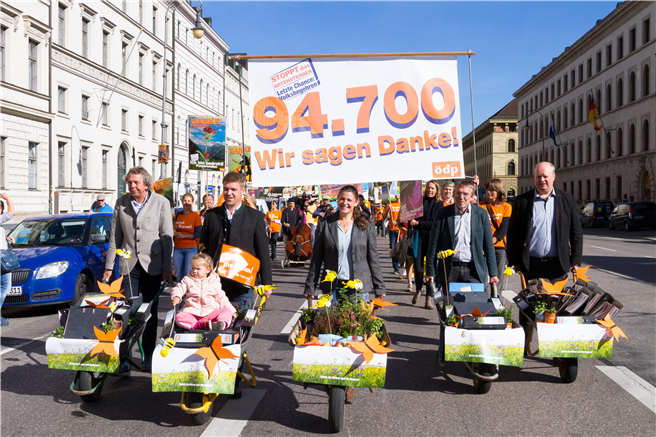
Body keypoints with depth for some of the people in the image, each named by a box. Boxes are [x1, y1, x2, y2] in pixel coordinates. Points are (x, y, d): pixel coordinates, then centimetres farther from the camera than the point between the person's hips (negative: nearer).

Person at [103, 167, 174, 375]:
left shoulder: (161, 202, -3)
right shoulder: (121, 203, 4)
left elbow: (167, 237, -3)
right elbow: (115, 237, 9)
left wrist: (167, 268, -6)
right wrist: (109, 266, 6)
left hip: (152, 265, -1)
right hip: (129, 264, 1)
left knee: (150, 312, 7)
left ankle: (148, 356, 20)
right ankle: (124, 360, -1)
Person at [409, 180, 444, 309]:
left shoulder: (439, 204, 5)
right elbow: (411, 220, 11)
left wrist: (418, 223, -6)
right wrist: (410, 238, 4)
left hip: (432, 239, -2)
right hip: (418, 239, 2)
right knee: (418, 268, -1)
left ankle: (430, 297, 1)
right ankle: (418, 289, 26)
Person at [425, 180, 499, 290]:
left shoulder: (481, 214, 5)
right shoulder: (443, 213, 3)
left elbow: (489, 246, 8)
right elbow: (434, 244, 4)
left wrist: (493, 273, 4)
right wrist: (430, 272, 0)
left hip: (473, 270, 0)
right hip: (449, 270, 0)